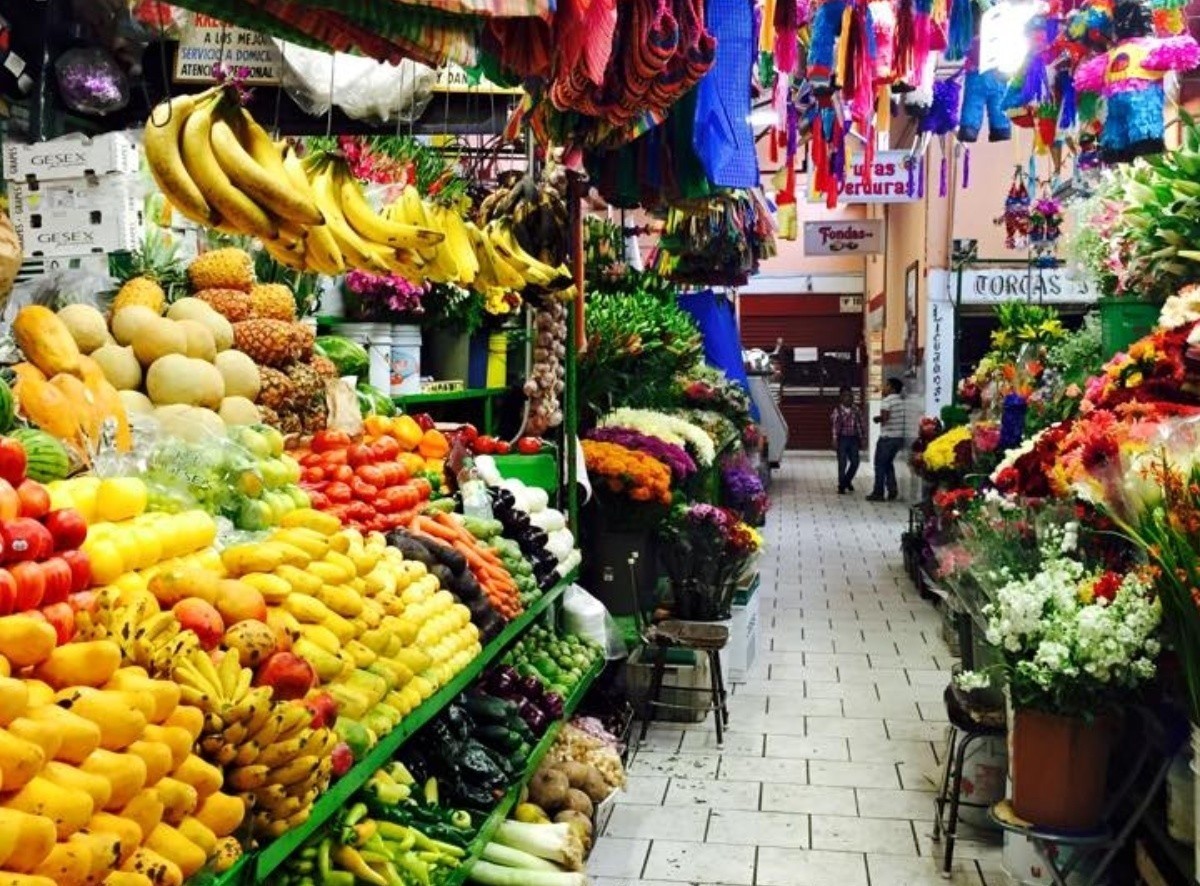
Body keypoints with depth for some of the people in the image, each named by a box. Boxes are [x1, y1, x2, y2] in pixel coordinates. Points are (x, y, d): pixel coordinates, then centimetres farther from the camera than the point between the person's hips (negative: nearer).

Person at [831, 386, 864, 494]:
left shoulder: (856, 410, 5)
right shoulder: (837, 410, -5)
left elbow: (859, 425, 9)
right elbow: (835, 426, -7)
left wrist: (860, 440, 8)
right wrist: (835, 441, -11)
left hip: (853, 439, 4)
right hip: (842, 439, -4)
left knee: (855, 462, 3)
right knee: (842, 463, -2)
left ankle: (847, 481, 27)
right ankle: (841, 486, 9)